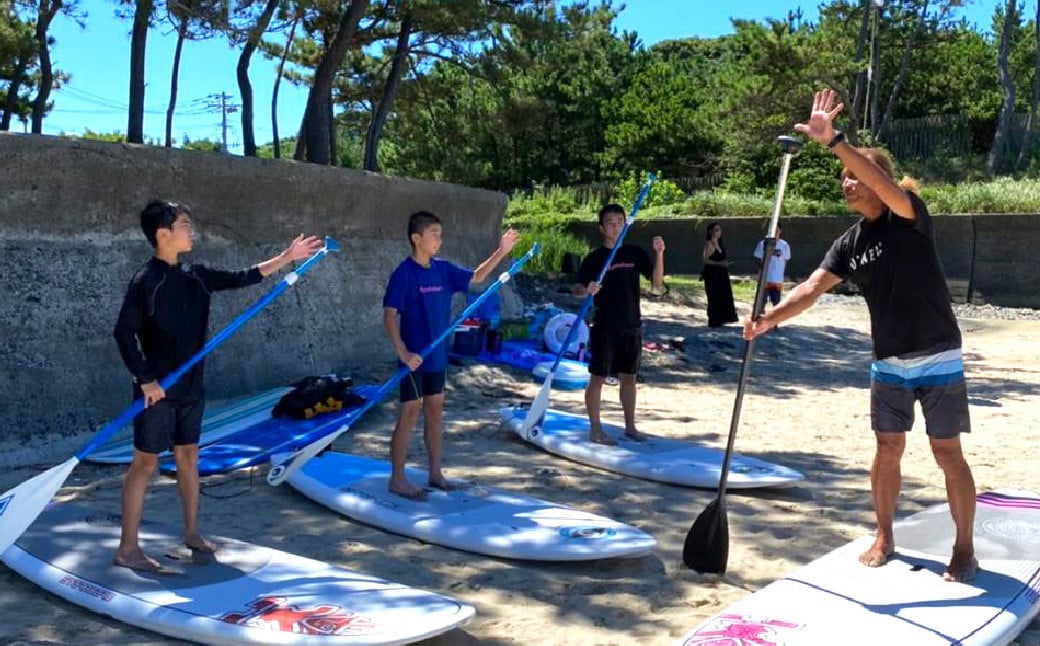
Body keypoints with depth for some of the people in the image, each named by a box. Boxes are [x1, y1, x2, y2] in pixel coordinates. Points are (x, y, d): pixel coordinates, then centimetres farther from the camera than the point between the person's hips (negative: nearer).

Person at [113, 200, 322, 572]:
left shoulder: (195, 277, 7)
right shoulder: (146, 280, -14)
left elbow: (241, 279, 14)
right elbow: (123, 332, -16)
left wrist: (287, 258, 12)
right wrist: (145, 380, -19)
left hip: (190, 387, 7)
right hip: (157, 391, -7)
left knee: (189, 456, 14)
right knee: (145, 463, -2)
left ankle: (191, 533, 27)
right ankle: (127, 548, 5)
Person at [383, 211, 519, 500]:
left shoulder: (443, 269, 5)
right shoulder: (403, 274, -14)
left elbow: (475, 277, 16)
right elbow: (389, 316, -16)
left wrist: (501, 252, 3)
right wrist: (403, 352, -25)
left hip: (437, 356, 7)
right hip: (414, 357, -7)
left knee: (435, 411, 13)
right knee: (409, 414, -2)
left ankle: (435, 473, 23)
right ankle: (397, 479, 7)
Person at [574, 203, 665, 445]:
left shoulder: (635, 253, 6)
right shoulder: (595, 258, -4)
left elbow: (657, 282, 0)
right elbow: (576, 289, -7)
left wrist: (659, 254, -13)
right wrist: (587, 290, -30)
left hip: (631, 326, 4)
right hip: (604, 328, -4)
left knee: (629, 377, 13)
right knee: (598, 377, 1)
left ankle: (630, 426, 24)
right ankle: (595, 429, 9)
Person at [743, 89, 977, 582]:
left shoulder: (909, 217, -12)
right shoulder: (849, 244, 4)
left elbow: (881, 182, -32)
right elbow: (812, 288, -5)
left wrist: (832, 141, -41)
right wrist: (768, 319, -20)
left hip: (937, 360, -5)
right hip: (889, 363, 5)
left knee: (948, 454, 0)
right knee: (887, 451, 9)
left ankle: (964, 548, 14)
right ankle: (884, 538, 24)